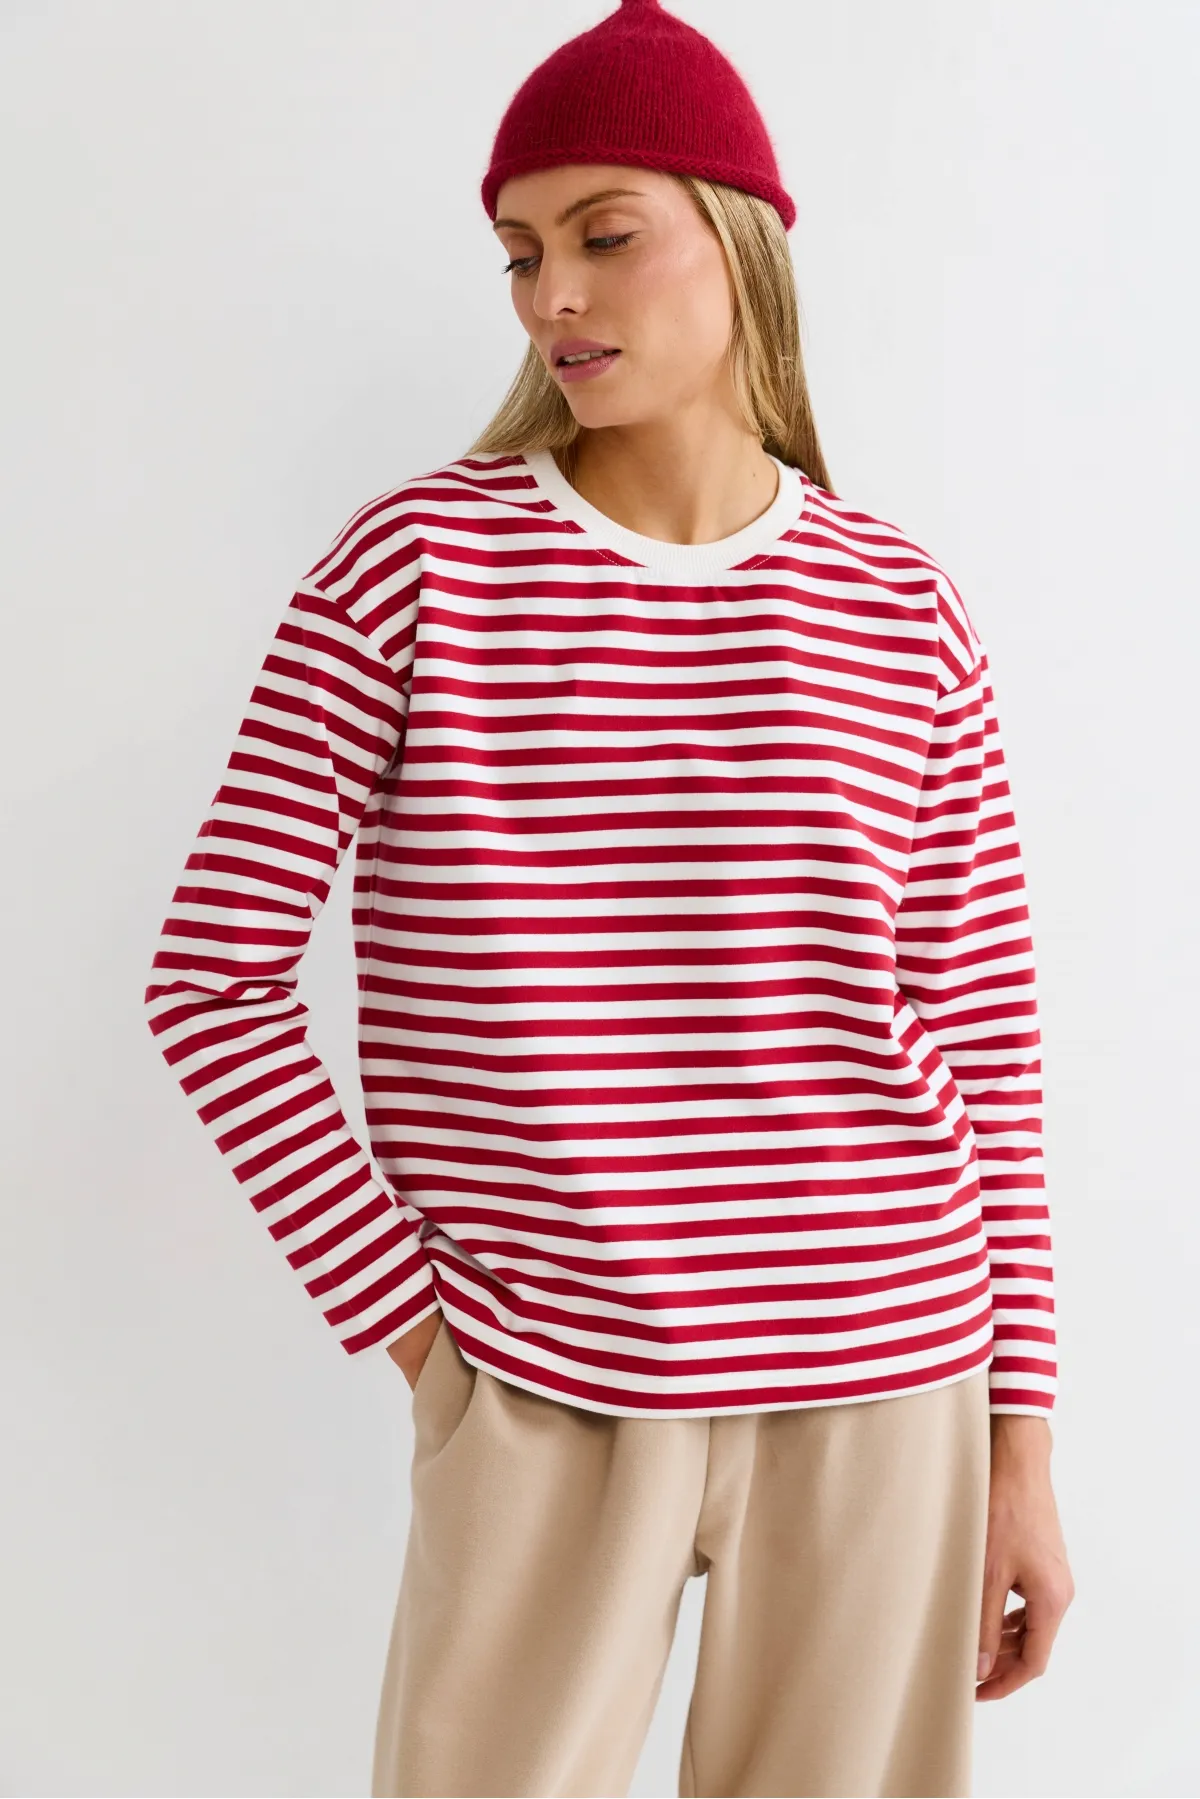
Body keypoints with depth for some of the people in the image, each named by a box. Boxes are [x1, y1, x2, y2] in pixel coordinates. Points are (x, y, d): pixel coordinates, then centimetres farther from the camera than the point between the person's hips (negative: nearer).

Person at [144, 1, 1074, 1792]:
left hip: (880, 1402, 2)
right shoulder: (414, 565, -5)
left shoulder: (901, 614, 1)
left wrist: (1021, 1449, 4)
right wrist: (402, 1312, -6)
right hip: (546, 1404, -1)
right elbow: (215, 975, -4)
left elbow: (990, 1052, 4)